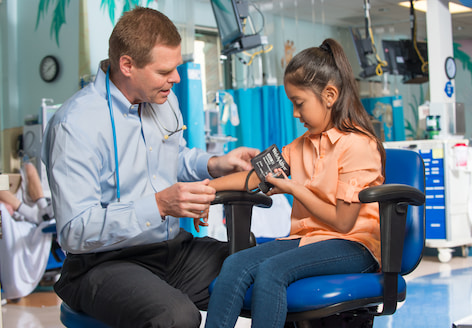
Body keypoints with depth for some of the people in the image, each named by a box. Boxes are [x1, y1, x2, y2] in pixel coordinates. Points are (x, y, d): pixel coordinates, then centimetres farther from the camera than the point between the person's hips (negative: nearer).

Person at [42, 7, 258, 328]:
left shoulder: (163, 98, 8)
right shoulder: (76, 125, -19)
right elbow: (75, 232, -23)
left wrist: (213, 164, 5)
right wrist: (159, 205, -30)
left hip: (175, 247, 7)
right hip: (106, 262, -7)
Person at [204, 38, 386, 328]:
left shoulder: (357, 144, -11)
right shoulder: (304, 144, 17)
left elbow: (343, 222, -13)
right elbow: (258, 175, 16)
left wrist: (294, 189, -6)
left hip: (352, 246, -8)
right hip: (306, 238, 8)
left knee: (271, 270, -33)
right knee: (235, 265, -18)